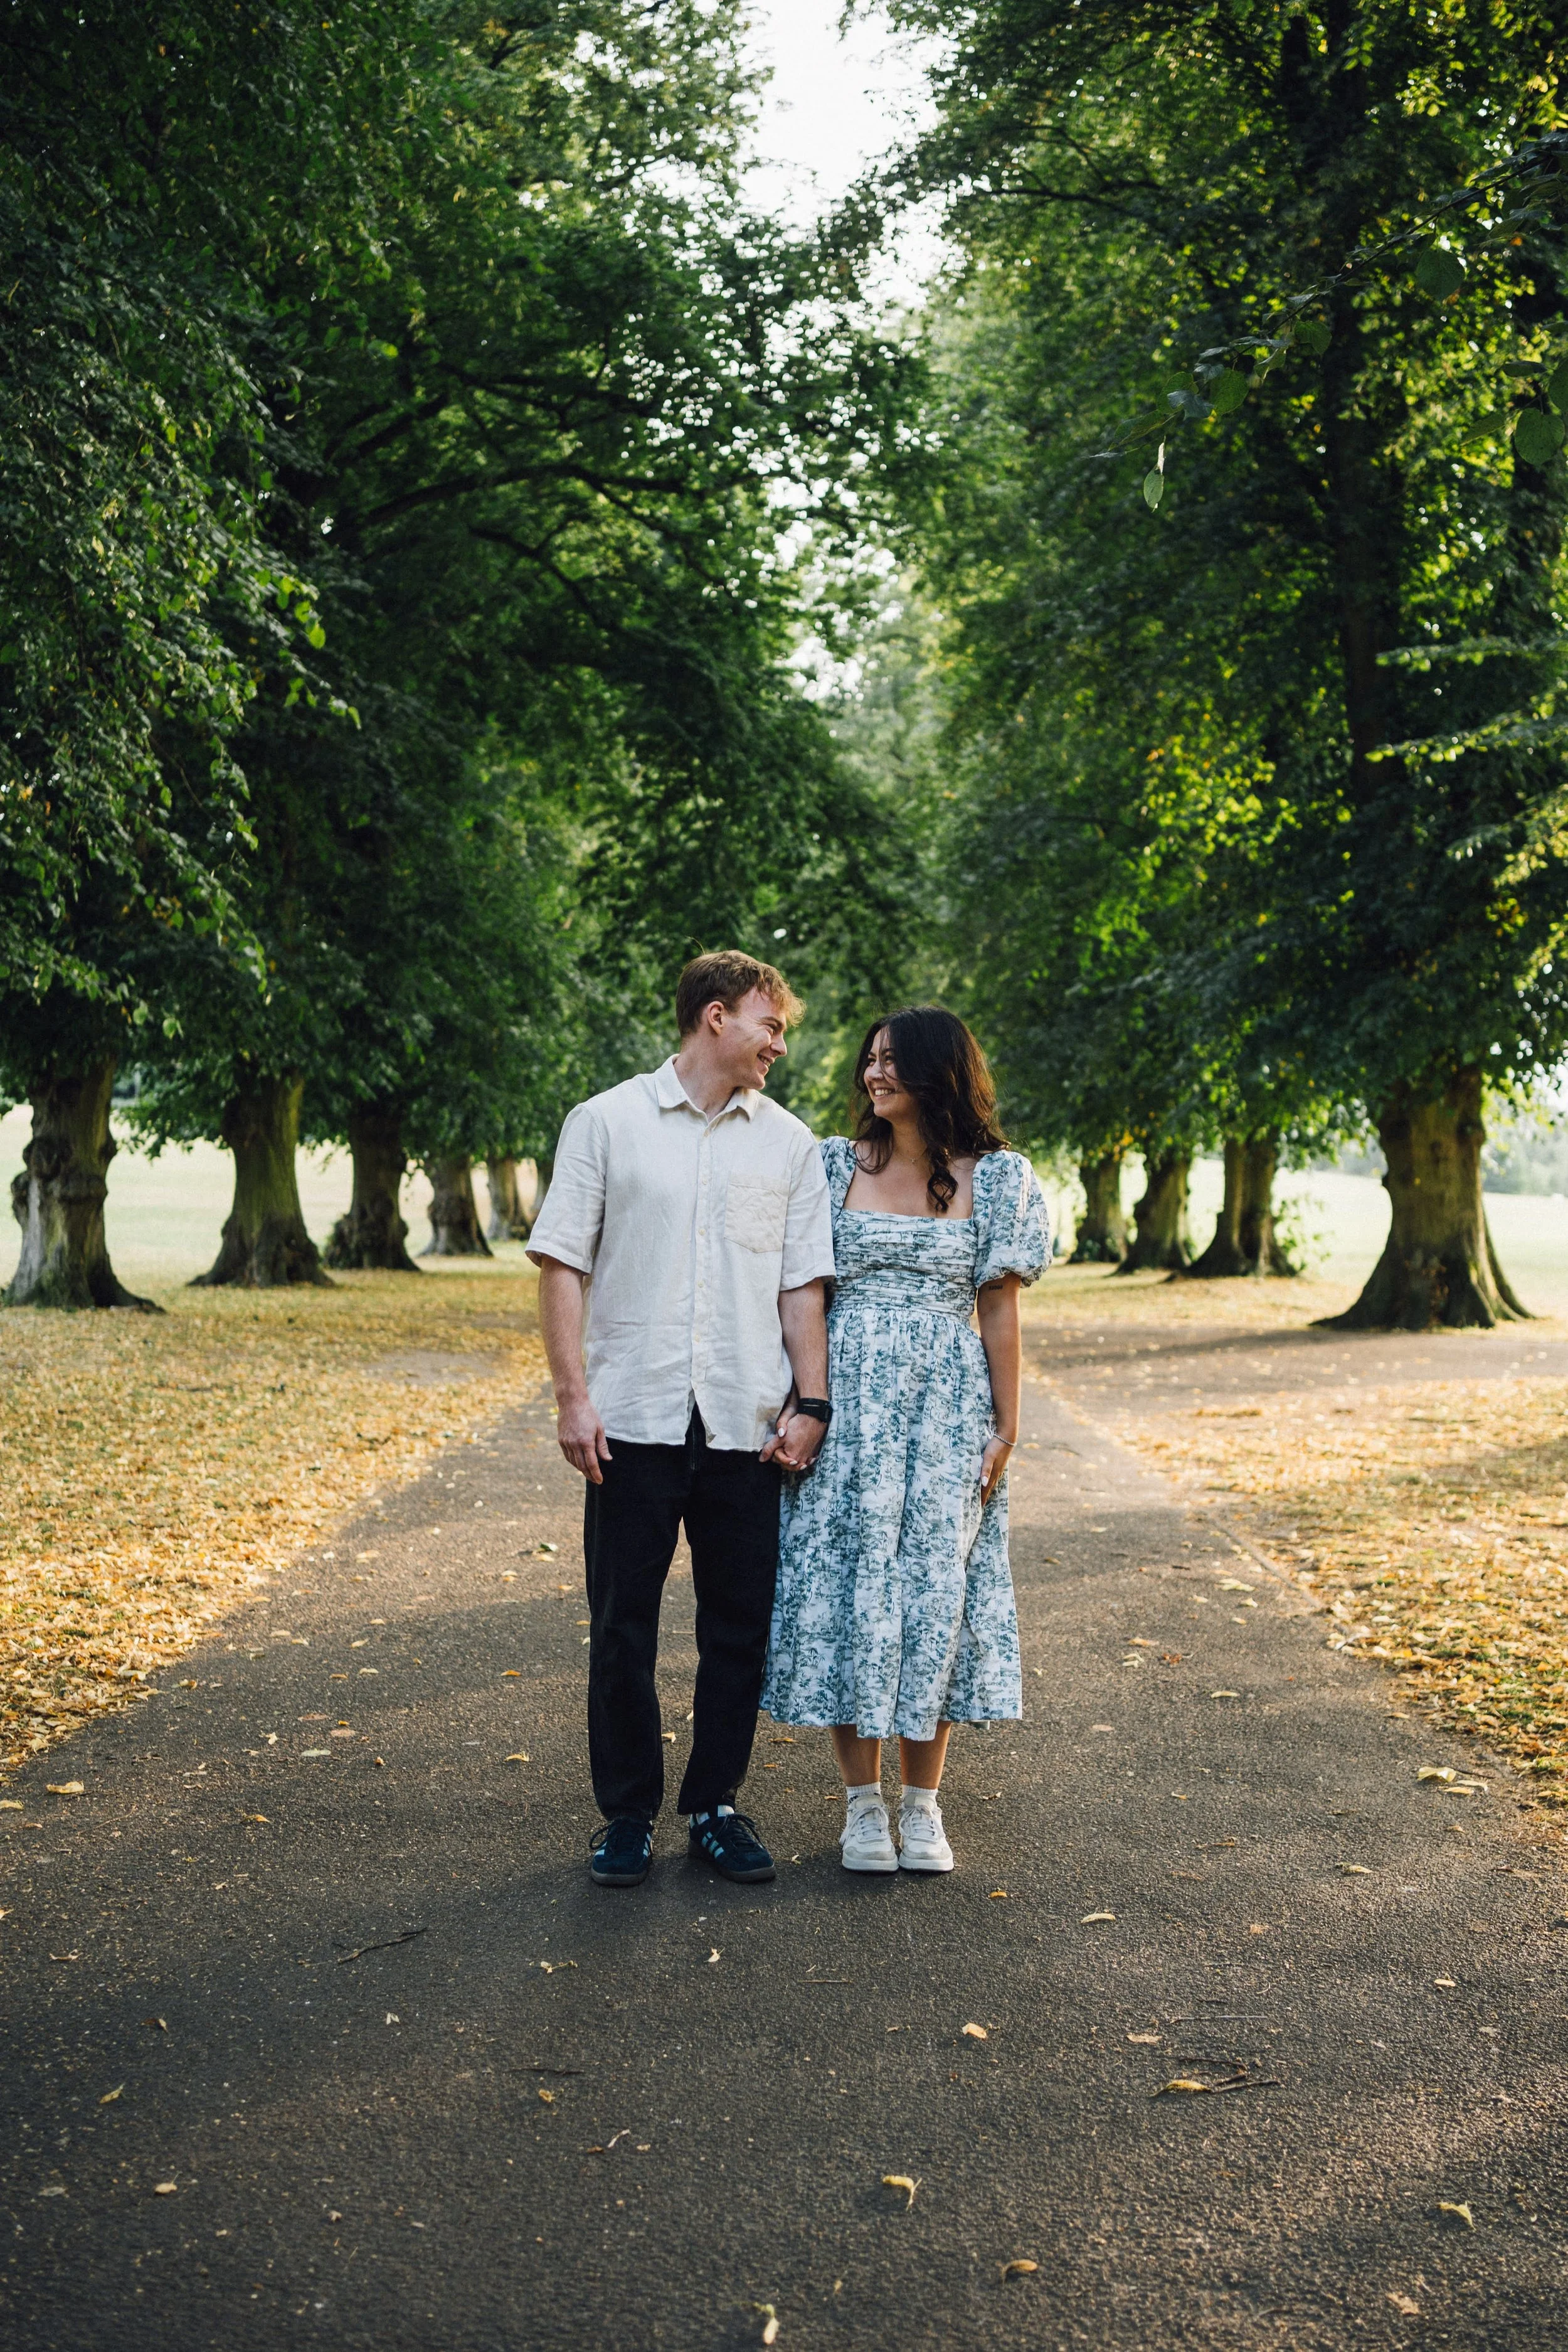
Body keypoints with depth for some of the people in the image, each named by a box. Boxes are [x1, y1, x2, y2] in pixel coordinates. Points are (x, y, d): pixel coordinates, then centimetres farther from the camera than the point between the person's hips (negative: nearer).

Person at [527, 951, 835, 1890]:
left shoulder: (790, 1143, 11)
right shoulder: (607, 1124, 4)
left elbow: (803, 1284, 10)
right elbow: (563, 1264, 1)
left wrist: (811, 1402, 0)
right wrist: (574, 1393, -7)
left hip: (747, 1426, 2)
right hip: (635, 1420, -2)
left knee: (740, 1626, 7)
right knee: (623, 1627, 5)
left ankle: (717, 1803, 22)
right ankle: (629, 1812, 18)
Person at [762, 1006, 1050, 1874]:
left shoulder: (996, 1178, 2)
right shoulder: (836, 1165, 5)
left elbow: (1001, 1308, 3)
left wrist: (1006, 1425, -1)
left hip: (947, 1409, -1)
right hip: (848, 1401, 1)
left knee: (935, 1584, 1)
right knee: (847, 1578, 0)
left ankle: (923, 1806, 15)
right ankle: (862, 1802, 13)